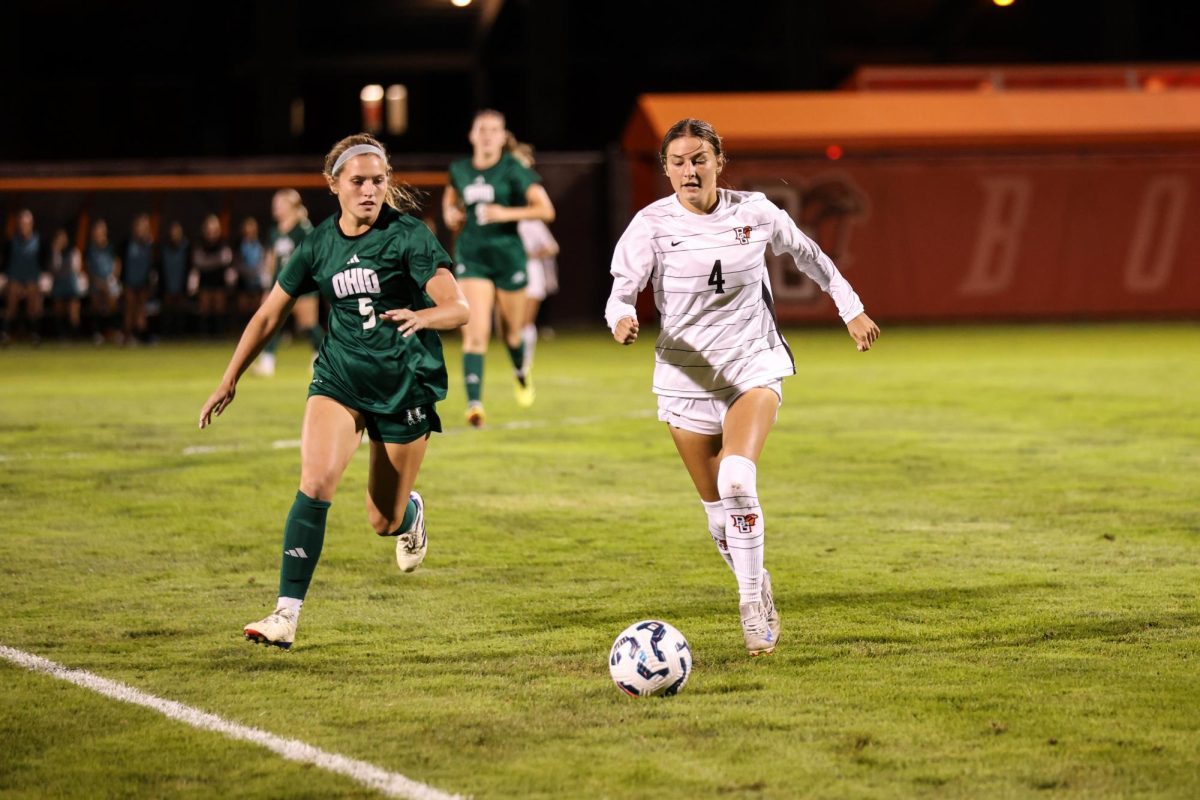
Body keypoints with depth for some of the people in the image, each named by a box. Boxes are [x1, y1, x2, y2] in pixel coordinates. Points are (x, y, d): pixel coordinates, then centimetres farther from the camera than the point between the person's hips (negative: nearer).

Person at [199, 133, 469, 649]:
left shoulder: (408, 235, -11)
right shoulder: (318, 244, 0)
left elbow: (458, 308, -18)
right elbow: (269, 315, 11)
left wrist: (422, 316, -40)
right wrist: (229, 383, 13)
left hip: (406, 383, -2)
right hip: (340, 375, 2)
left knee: (383, 521, 6)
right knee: (316, 480, -23)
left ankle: (410, 514, 46)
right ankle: (287, 614, -22)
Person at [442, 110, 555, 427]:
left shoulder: (513, 170, -8)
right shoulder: (460, 170, 4)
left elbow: (546, 210, -14)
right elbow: (451, 195, 28)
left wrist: (507, 213, -24)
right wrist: (450, 213, 6)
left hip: (507, 254, -1)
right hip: (472, 257, 1)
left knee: (511, 331, 14)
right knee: (476, 332, -14)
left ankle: (520, 374, 48)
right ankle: (474, 403, -19)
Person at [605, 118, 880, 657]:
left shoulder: (755, 213, -5)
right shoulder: (652, 224, -9)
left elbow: (806, 253, 14)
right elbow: (622, 290, -16)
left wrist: (851, 309, 21)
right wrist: (622, 320, -39)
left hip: (755, 365, -1)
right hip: (685, 376, 1)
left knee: (737, 478, -25)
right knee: (717, 505, 7)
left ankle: (750, 601, -13)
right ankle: (758, 593, 32)